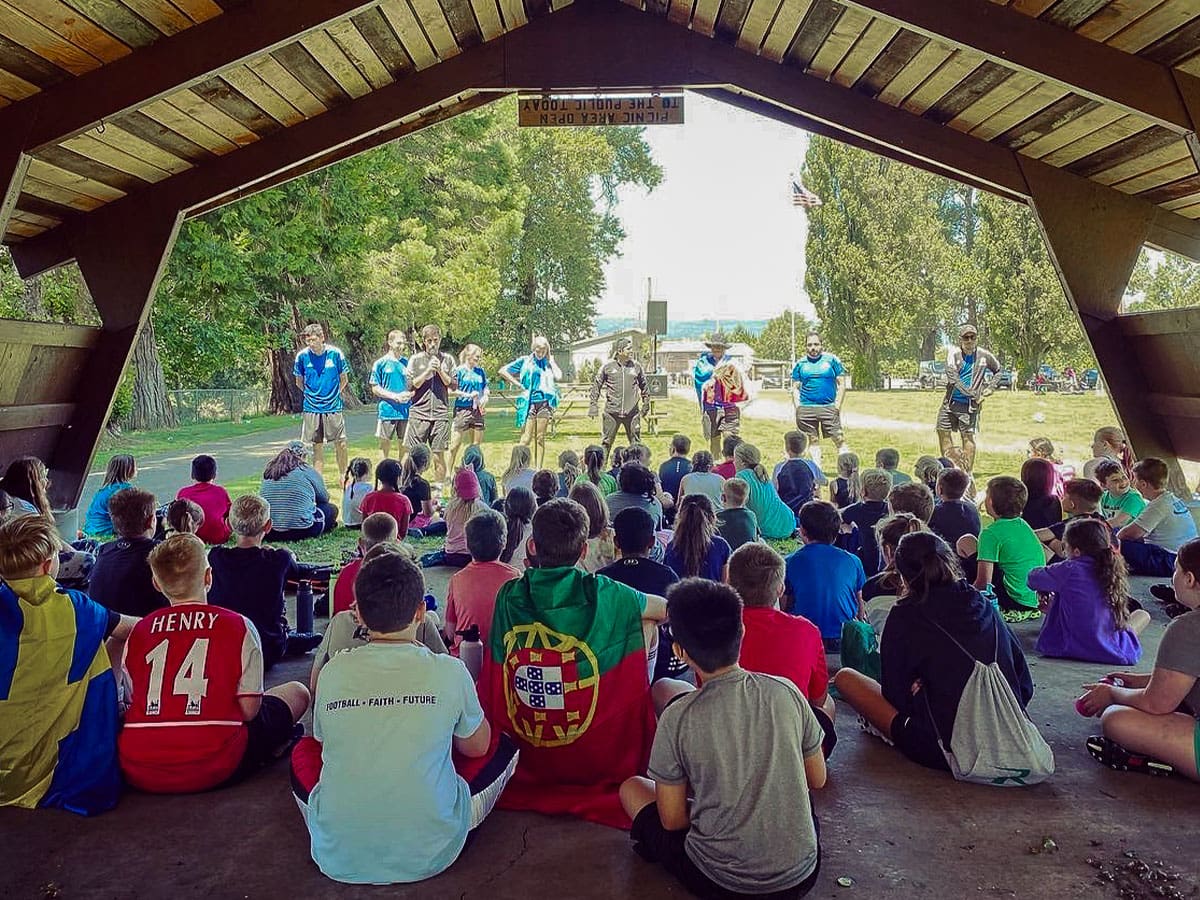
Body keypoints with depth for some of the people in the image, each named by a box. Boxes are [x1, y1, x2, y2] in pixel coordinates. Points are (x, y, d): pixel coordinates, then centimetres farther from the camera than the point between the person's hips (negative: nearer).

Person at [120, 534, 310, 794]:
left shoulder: (138, 631, 6)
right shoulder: (238, 626, -3)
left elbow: (132, 703, 10)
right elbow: (249, 709, -4)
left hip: (138, 773, 3)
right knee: (296, 692, 16)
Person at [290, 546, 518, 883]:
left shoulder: (333, 671, -5)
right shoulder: (450, 671, -10)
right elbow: (477, 746, 7)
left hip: (338, 858, 2)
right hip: (430, 854, -2)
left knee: (303, 750, 28)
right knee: (504, 746, 16)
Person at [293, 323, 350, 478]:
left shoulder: (335, 353, -5)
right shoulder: (302, 356, -2)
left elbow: (344, 379, 7)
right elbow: (299, 382, 11)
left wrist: (334, 394, 4)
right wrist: (312, 395, 6)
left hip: (333, 407, -1)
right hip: (312, 408, 1)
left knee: (341, 444, 0)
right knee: (317, 446, 7)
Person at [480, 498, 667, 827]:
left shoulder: (509, 596, -10)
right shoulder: (603, 596, -17)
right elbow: (665, 608, 3)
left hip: (523, 762, 3)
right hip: (599, 762, -3)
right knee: (646, 626, 11)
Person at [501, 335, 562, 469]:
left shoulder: (548, 363, 11)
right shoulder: (524, 361, 4)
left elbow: (558, 377, -5)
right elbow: (502, 371, 2)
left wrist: (551, 361, 3)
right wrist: (518, 384, -3)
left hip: (544, 402, 3)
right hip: (529, 402, -2)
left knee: (540, 438, 5)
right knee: (526, 438, -7)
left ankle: (538, 469, 9)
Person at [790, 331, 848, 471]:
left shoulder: (832, 360, 3)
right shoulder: (800, 364, 9)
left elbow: (841, 384, 4)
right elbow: (796, 388, 12)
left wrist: (837, 405, -5)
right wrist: (797, 408, 1)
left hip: (829, 407, -2)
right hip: (806, 407, 2)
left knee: (839, 438, -6)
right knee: (813, 440, 9)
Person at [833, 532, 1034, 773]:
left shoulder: (905, 616, -9)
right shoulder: (985, 607, 4)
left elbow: (894, 693, -4)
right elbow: (1025, 686, 8)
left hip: (943, 750, -6)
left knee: (845, 677, 3)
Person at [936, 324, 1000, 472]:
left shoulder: (984, 356, 0)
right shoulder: (954, 354, -5)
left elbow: (999, 371, 18)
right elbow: (952, 376, -18)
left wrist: (987, 389, 7)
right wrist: (970, 392, -22)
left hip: (970, 404, -2)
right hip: (950, 401, 2)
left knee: (968, 435, -4)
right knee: (943, 431, 6)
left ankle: (967, 471, -1)